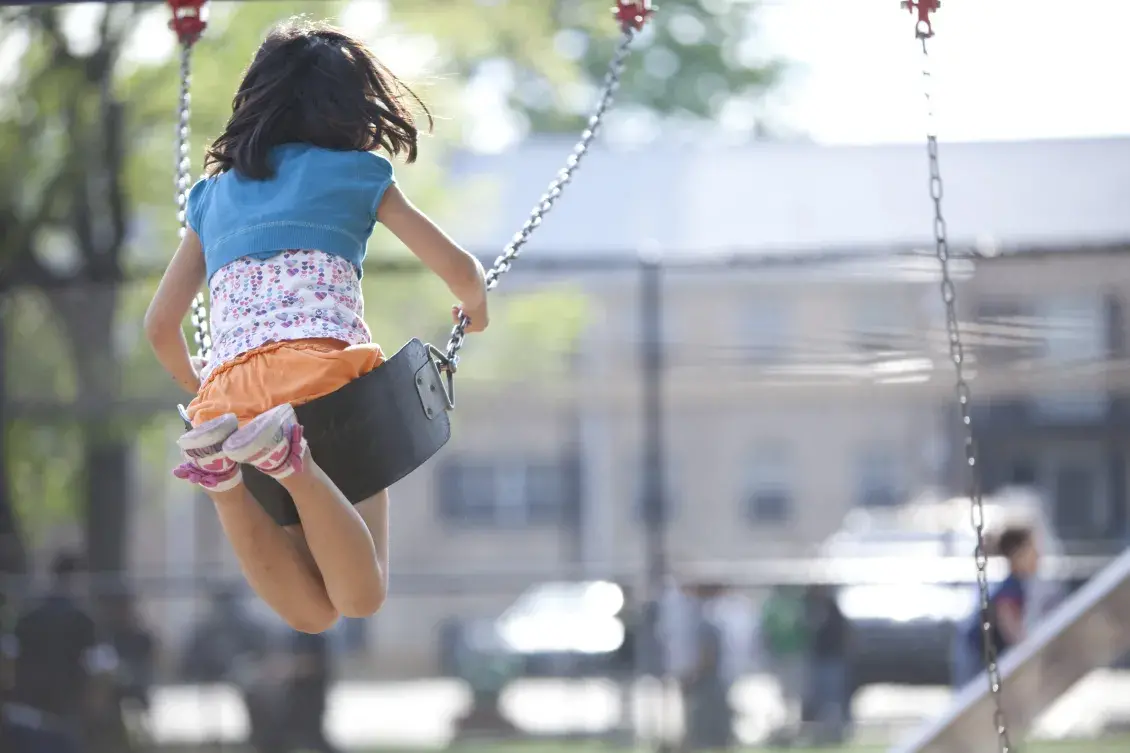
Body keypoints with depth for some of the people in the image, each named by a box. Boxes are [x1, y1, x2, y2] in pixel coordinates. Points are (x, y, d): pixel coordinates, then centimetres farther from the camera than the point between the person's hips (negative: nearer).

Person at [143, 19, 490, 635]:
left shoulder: (214, 194, 25)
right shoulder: (358, 173, 16)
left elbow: (160, 326, 25)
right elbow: (458, 268, 14)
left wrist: (199, 389, 44)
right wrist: (474, 308, 38)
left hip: (228, 390, 3)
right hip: (323, 364, -3)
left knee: (312, 612, 6)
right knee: (359, 596, -4)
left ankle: (222, 472, -19)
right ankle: (288, 458, -30)